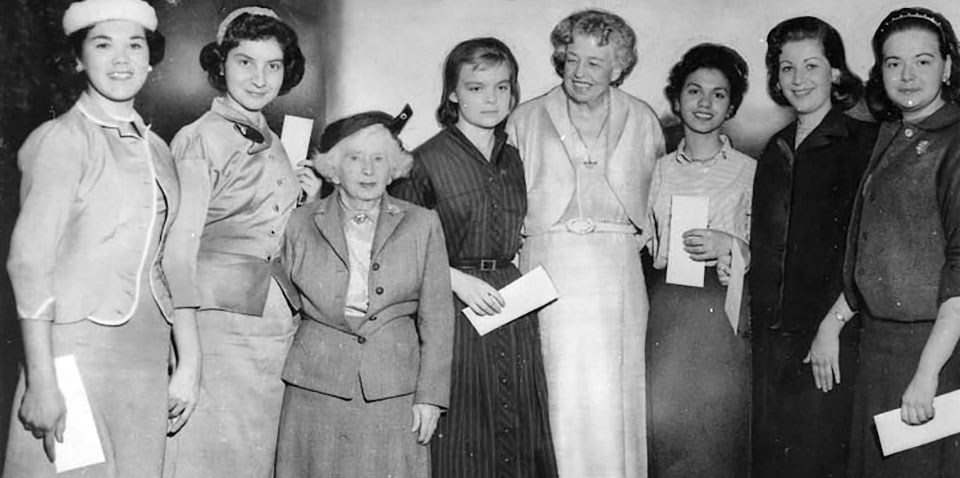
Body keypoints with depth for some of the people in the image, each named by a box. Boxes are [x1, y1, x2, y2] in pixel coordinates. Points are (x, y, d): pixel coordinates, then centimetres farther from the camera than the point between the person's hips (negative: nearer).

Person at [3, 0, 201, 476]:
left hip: (147, 357, 6)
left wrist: (189, 363, 10)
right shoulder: (62, 139, -6)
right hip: (77, 348, -6)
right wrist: (41, 381, -17)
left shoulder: (157, 150, 13)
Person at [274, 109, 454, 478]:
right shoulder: (302, 224, 7)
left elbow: (437, 318, 4)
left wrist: (430, 396, 0)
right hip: (317, 387, 1)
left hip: (392, 389, 0)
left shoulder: (421, 224, 5)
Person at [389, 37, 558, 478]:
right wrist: (456, 278, -14)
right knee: (462, 437, -2)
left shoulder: (514, 161, 13)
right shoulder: (426, 161, -3)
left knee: (519, 430, 7)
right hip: (454, 308, -5)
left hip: (512, 309, 5)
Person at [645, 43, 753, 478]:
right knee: (662, 418, 0)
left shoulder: (748, 171, 1)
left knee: (718, 423, -2)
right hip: (666, 306, 3)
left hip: (722, 310, -2)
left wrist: (729, 246, -12)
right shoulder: (661, 169, 10)